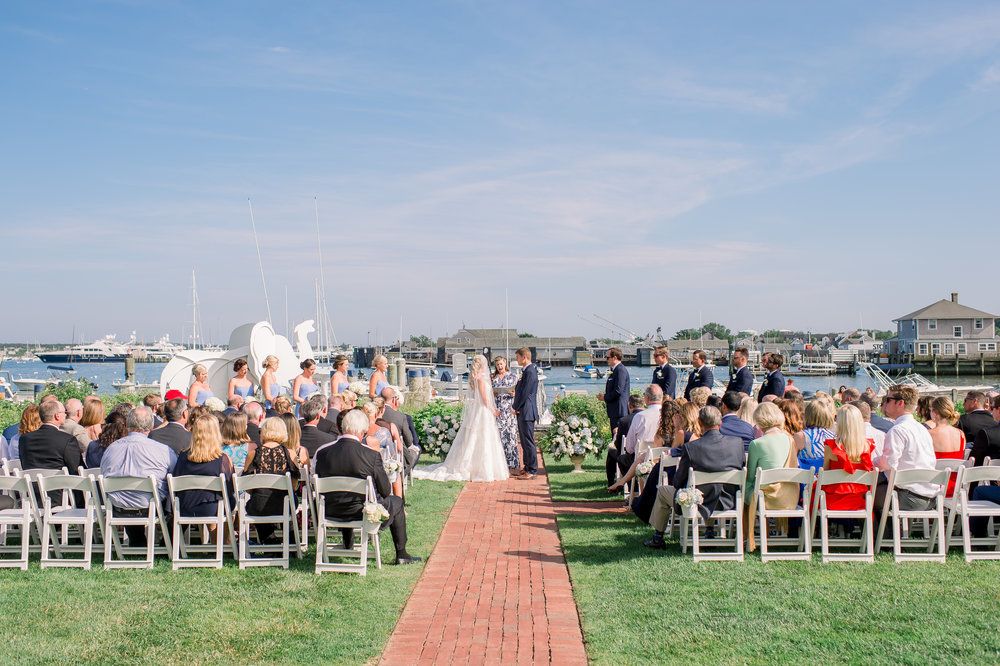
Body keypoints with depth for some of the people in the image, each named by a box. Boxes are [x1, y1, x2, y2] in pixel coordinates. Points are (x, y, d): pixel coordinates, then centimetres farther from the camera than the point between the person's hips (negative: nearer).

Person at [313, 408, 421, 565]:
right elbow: (385, 491, -10)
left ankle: (348, 545, 50)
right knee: (396, 501, 24)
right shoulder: (372, 455, -20)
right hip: (365, 511, -4)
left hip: (331, 512, 4)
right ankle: (401, 554, 28)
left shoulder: (322, 452, -10)